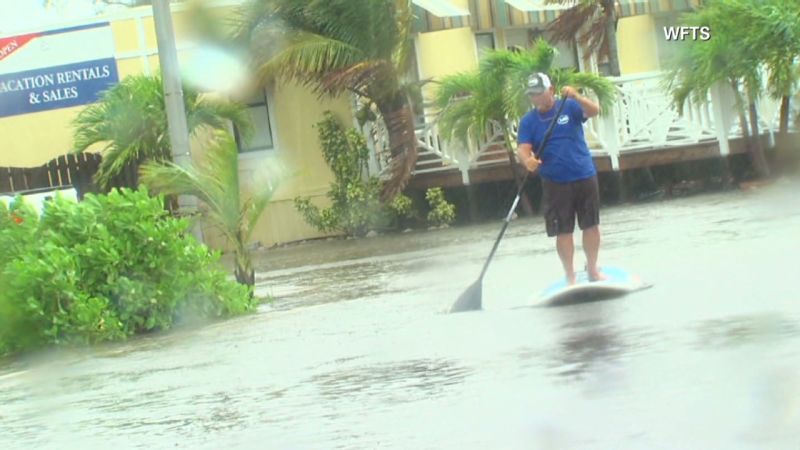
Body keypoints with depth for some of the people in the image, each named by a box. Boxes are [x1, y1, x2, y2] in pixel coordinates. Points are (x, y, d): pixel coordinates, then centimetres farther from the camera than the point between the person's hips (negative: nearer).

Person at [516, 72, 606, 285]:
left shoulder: (569, 106, -4)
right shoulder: (528, 121, -1)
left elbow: (594, 111, -19)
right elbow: (522, 148, -10)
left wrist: (576, 97, -38)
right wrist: (527, 160, -34)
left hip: (585, 177, 0)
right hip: (555, 183, 0)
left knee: (592, 225, 10)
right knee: (563, 231, 2)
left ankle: (592, 269, 25)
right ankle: (570, 277, 12)